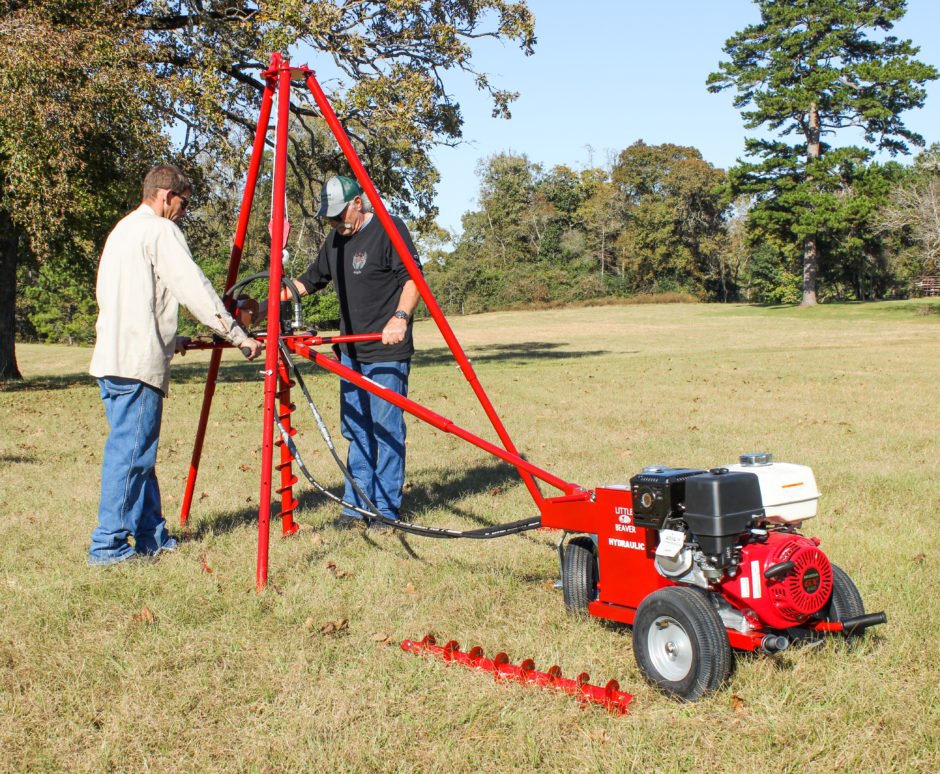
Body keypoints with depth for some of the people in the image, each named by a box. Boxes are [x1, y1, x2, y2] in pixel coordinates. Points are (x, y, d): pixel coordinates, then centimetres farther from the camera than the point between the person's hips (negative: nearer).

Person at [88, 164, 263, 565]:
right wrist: (239, 336, -11)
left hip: (112, 358, 10)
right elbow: (195, 290, -14)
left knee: (136, 453, 12)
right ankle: (109, 545, -5)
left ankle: (152, 536, 18)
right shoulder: (161, 231, -6)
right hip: (138, 362, -10)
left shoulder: (124, 229, 23)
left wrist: (167, 339, 33)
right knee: (130, 453, -7)